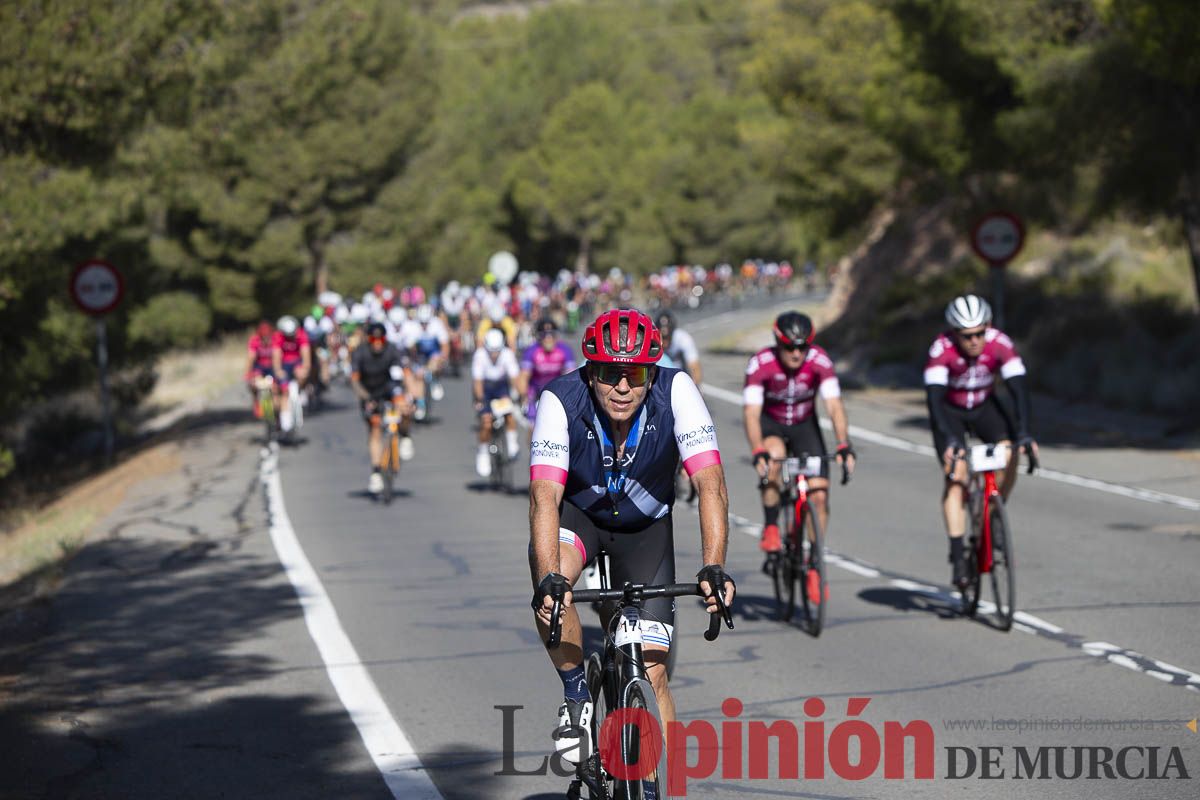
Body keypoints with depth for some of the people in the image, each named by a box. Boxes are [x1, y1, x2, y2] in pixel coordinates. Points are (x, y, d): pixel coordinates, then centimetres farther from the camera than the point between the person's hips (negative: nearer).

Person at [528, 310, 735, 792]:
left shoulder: (676, 391, -28)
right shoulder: (561, 400, -30)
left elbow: (710, 484, -34)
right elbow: (545, 494, -38)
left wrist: (713, 568, -48)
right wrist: (549, 579, -53)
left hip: (645, 529, 1)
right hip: (577, 514, -1)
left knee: (651, 674, -9)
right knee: (549, 573, -35)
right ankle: (576, 697, -14)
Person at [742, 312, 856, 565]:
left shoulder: (819, 361, -25)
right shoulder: (760, 363, -28)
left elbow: (834, 406, -30)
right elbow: (751, 413, -34)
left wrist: (844, 446, -44)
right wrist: (758, 452, -49)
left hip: (805, 425, 2)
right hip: (770, 424, -2)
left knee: (819, 495, -10)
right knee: (774, 457, -36)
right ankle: (770, 529, -19)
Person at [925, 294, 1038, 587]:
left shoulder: (1000, 344, -26)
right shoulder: (942, 349, -31)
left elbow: (1020, 389, -30)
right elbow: (934, 397, -36)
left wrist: (1024, 434, -41)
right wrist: (949, 439, -48)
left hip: (984, 406, 2)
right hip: (950, 411, -2)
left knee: (1009, 453, -23)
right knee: (956, 474, -19)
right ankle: (957, 556, -18)